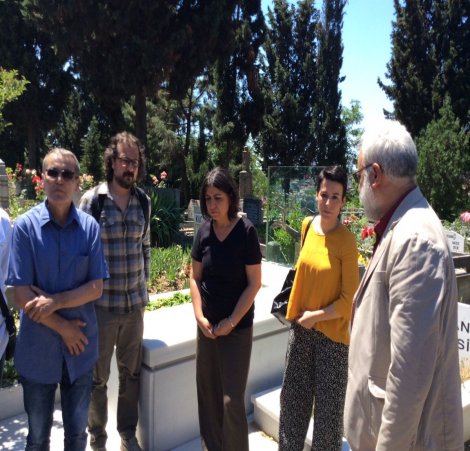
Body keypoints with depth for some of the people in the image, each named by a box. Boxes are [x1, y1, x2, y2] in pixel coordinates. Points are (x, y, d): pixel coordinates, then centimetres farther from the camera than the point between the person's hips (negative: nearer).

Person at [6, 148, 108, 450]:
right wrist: (63, 327, -11)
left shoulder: (90, 227, -5)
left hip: (81, 348, 2)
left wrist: (56, 301, -19)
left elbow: (96, 288, -5)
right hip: (38, 349, -1)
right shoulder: (25, 226, -11)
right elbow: (22, 295, -11)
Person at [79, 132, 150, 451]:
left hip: (135, 304, 3)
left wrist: (144, 288, 10)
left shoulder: (143, 201, 2)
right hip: (101, 304, -3)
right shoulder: (92, 199, -9)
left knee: (131, 372, 16)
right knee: (98, 377, 13)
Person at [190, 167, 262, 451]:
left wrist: (231, 321, -12)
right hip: (207, 326, 4)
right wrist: (200, 316, -4)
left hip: (238, 328, -4)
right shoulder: (204, 231, -1)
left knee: (231, 399, 1)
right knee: (207, 392, 14)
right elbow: (195, 277, 6)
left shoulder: (246, 231, -13)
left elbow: (254, 283, -11)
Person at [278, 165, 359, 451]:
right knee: (293, 395, 20)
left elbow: (350, 299, -14)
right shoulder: (307, 226, -1)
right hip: (301, 328, 6)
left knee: (328, 403, 11)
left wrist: (316, 316, -12)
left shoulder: (347, 240, -17)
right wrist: (299, 313, 13)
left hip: (331, 332, -5)